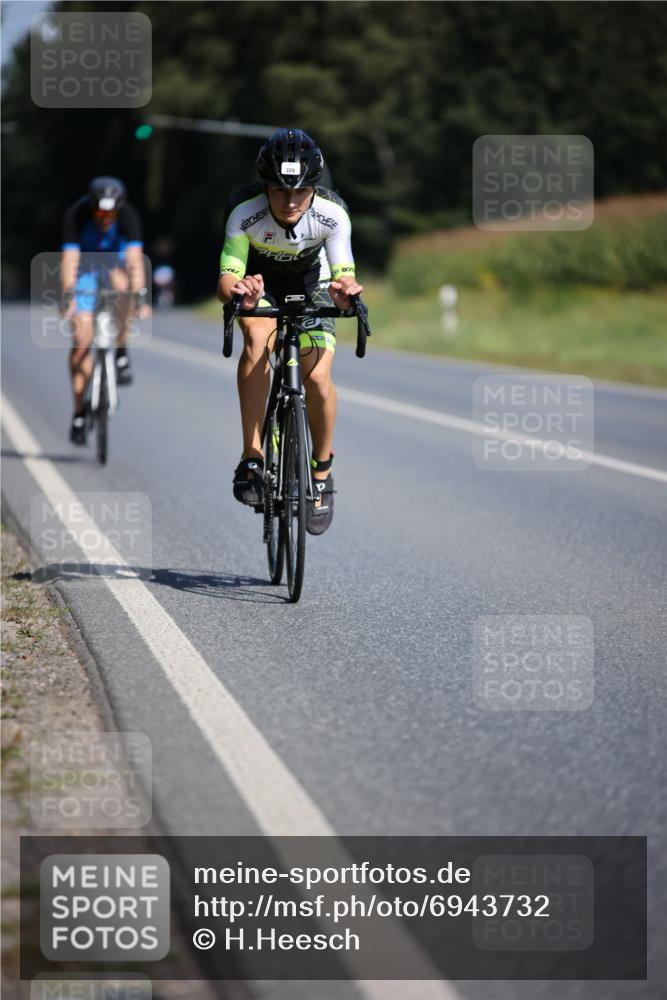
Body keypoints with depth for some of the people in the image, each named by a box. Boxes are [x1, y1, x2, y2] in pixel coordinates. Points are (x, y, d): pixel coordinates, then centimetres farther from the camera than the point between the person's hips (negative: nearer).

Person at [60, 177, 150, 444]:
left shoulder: (128, 216, -28)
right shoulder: (76, 215, -29)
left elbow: (135, 259, -37)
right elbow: (69, 259, -36)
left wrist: (141, 297, -48)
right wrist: (68, 298, -47)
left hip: (114, 263, 0)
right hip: (84, 267, 0)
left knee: (121, 284, -38)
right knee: (82, 339, -11)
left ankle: (121, 352, -20)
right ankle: (79, 411, -1)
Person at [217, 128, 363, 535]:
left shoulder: (332, 214, -31)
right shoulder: (245, 211, -33)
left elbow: (345, 274, -31)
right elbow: (227, 277, -37)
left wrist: (346, 291, -55)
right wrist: (236, 291, -61)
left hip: (310, 283, 1)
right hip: (260, 281, 0)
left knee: (318, 377, -17)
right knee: (257, 341, -32)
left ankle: (322, 473, 6)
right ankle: (252, 457, -26)